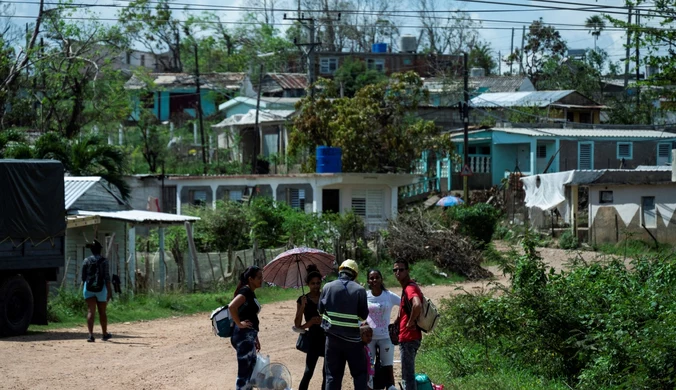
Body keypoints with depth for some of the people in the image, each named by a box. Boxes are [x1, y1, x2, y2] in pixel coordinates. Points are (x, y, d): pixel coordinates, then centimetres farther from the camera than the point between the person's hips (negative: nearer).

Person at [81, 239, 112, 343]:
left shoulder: (86, 261, 1)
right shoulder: (104, 261, -4)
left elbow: (83, 277, 4)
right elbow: (107, 277, -9)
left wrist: (84, 289, 18)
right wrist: (109, 291, -8)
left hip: (89, 288, 0)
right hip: (101, 288, 0)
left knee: (91, 312, -4)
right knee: (102, 312, 13)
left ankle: (91, 334, -17)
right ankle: (105, 334, 26)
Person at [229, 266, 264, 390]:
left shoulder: (251, 292, 16)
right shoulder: (246, 291, -14)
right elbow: (232, 306, -32)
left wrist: (255, 339, 26)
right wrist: (239, 324, -21)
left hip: (248, 337, 10)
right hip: (244, 336, -10)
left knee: (250, 371, 15)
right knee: (244, 373, -6)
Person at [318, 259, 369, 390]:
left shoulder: (327, 287, -2)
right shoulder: (359, 290, -9)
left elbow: (320, 310, 7)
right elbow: (364, 315, -7)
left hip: (332, 337, 2)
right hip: (353, 338, -2)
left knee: (332, 375, 6)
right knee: (360, 373, 9)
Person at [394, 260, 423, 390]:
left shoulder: (410, 288, -16)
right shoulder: (407, 287, 15)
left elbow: (417, 305, -37)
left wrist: (410, 322, -23)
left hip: (408, 338, -10)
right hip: (408, 337, 10)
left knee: (408, 376, -7)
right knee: (409, 374, 17)